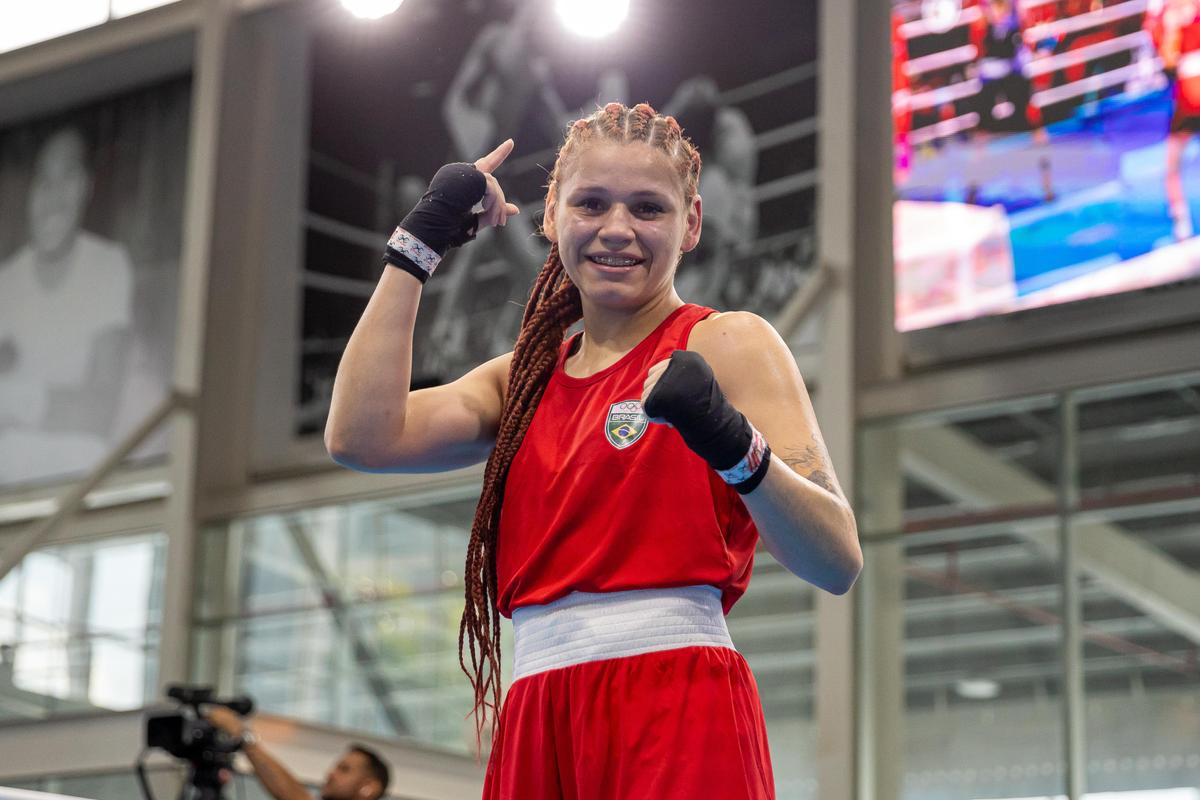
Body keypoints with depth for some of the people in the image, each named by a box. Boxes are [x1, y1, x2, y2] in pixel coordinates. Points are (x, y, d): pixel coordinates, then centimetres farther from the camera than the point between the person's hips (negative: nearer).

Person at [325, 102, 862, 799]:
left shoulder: (725, 343, 2)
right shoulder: (528, 379, 18)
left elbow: (838, 563, -8)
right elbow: (362, 436, 1)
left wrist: (734, 445, -27)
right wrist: (421, 241, 9)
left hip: (676, 716, -5)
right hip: (536, 725, 5)